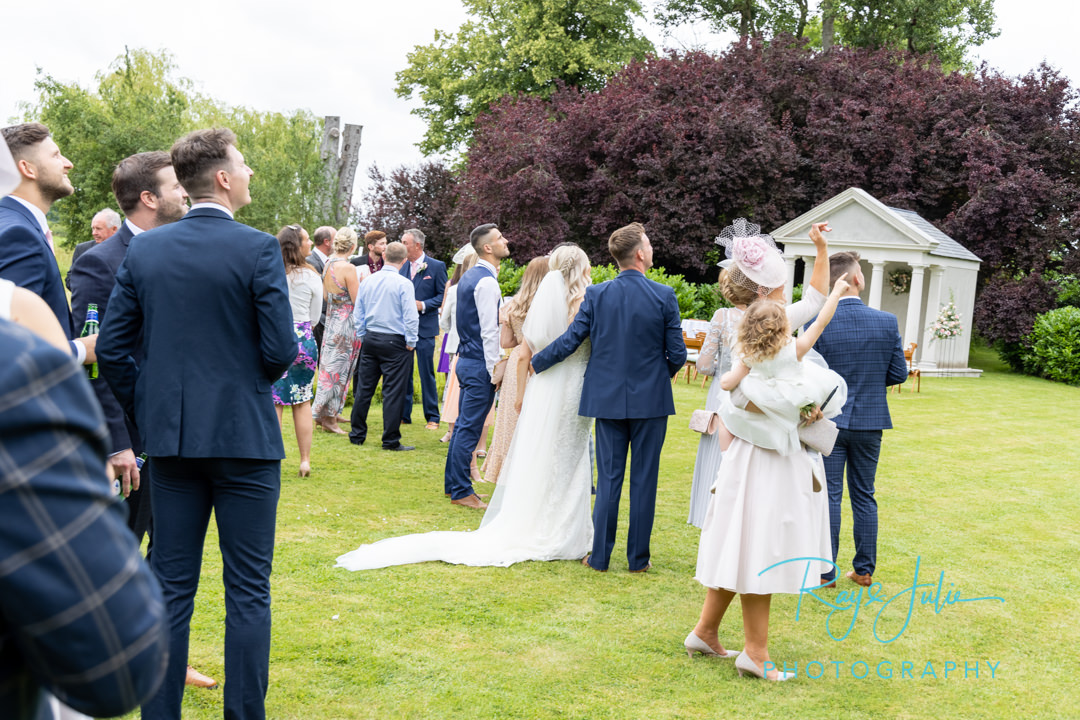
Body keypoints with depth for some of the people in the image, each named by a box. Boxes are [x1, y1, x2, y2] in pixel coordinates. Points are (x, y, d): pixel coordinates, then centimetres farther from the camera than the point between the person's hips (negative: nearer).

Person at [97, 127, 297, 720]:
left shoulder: (143, 250, 3)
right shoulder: (258, 249, -10)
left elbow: (111, 347, 3)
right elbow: (280, 351, -12)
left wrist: (145, 413, 14)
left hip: (170, 436, 4)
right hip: (244, 437, -4)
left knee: (170, 589, 11)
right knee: (248, 592, 5)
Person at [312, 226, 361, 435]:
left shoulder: (328, 264, 6)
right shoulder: (347, 268, -19)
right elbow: (358, 300, -17)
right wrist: (362, 284, -1)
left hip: (332, 321, 8)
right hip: (345, 325, -8)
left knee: (333, 368, 16)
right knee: (337, 369, -2)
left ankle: (331, 413, 24)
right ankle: (328, 417, 3)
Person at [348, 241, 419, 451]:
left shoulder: (367, 281, 5)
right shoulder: (404, 284, -11)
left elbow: (358, 314, 11)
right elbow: (410, 316, -13)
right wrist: (410, 342, -3)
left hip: (370, 339, 5)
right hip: (394, 341, -5)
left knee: (365, 388, 12)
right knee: (393, 392, -1)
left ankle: (357, 434, 20)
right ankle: (390, 440, 2)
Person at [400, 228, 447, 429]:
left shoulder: (437, 266, -3)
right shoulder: (402, 266, 10)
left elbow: (443, 295, -4)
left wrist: (424, 305, -15)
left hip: (424, 328, -5)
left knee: (427, 373, 0)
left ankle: (432, 417, 8)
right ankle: (404, 414, 18)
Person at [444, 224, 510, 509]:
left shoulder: (468, 277, 13)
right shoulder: (487, 282, -16)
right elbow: (489, 331, -19)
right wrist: (495, 370, -16)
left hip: (466, 359, 10)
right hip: (480, 364, -10)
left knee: (463, 425, 15)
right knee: (469, 429, -4)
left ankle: (454, 486, 23)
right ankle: (461, 491, 2)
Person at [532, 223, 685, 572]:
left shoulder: (596, 295, -4)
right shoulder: (664, 296, -8)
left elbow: (569, 341, -2)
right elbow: (677, 353, -6)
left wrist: (535, 361, 15)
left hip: (608, 399, 2)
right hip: (651, 399, -2)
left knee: (608, 478, 9)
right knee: (644, 479, 6)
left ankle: (600, 556, 12)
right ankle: (638, 558, 13)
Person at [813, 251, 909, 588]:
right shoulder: (887, 322, -7)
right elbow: (899, 373, -1)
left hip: (828, 420, -2)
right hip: (870, 421, 2)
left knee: (829, 496, 4)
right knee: (864, 496, 13)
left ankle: (825, 571, 9)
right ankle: (864, 569, 20)